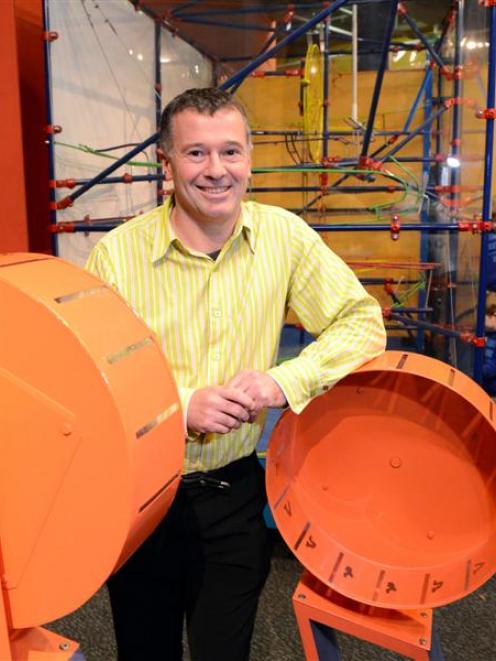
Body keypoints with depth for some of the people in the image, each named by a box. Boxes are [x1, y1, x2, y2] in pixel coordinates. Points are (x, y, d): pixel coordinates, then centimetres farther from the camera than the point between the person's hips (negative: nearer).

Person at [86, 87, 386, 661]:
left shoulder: (283, 236, -7)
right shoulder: (117, 255, -14)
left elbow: (363, 322, -5)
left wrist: (285, 379, -19)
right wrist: (180, 406, -24)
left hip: (235, 491, 1)